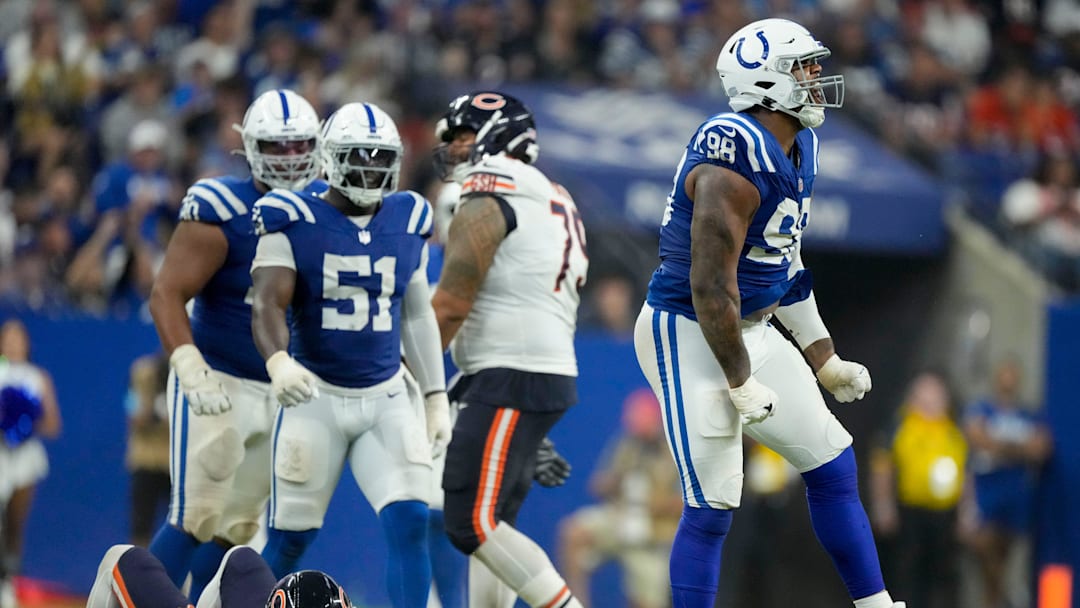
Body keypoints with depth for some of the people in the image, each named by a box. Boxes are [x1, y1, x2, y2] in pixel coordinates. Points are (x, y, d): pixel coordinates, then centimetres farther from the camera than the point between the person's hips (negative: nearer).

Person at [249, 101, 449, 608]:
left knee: (410, 524, -11)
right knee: (291, 537, 3)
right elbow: (267, 305, -17)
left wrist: (436, 397, 13)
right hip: (316, 398, -3)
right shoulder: (294, 222, -8)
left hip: (386, 399, 3)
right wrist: (277, 362, -37)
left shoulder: (407, 223, 6)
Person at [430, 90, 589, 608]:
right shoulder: (557, 204, 21)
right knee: (490, 522, 12)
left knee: (473, 523, -11)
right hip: (551, 373, 10)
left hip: (512, 380, -10)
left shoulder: (485, 201, -8)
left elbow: (450, 305, -13)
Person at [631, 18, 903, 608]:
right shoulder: (735, 157, -25)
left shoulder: (797, 149, 6)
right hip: (691, 338, -10)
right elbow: (710, 285, -25)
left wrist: (825, 359, 20)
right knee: (711, 507, -8)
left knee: (831, 464, 12)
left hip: (753, 330, 10)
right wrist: (741, 382, -18)